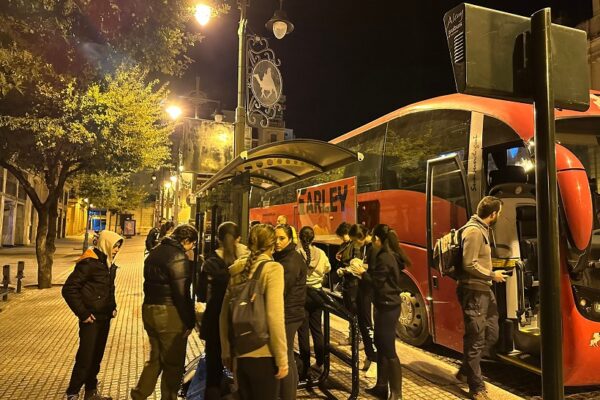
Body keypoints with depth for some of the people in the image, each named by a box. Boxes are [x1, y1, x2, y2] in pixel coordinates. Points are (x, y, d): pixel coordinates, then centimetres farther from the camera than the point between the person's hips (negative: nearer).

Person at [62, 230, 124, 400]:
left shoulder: (109, 264, 8)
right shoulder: (89, 262, -17)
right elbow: (69, 289, -19)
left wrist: (113, 307, 11)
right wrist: (83, 314, -17)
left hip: (105, 318, 8)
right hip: (92, 319, -8)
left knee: (96, 357, 17)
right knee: (85, 357, -1)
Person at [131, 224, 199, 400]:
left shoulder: (155, 252, 11)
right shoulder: (178, 256, -18)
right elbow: (181, 292, -20)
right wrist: (189, 321, -14)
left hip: (149, 310, 9)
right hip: (169, 313, -9)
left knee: (155, 358, 23)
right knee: (174, 363, 7)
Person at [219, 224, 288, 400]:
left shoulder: (236, 268, 2)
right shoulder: (272, 268, -13)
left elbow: (224, 314, 6)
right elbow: (274, 316, -19)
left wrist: (226, 351, 16)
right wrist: (282, 358, -11)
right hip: (263, 354, -5)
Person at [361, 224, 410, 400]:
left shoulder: (384, 257, -19)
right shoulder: (391, 255, 11)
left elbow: (376, 282, -18)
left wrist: (362, 272, -5)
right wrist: (367, 271, 7)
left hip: (386, 307, -11)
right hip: (388, 305, 11)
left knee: (389, 350, -3)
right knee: (381, 345, 18)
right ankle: (381, 386, 29)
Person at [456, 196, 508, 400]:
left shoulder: (482, 229, 13)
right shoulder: (474, 231, -19)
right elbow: (469, 264, -22)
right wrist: (492, 275, -11)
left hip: (483, 290, 10)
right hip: (473, 292, -10)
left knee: (491, 334, 16)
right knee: (475, 340, 0)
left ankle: (466, 370, 30)